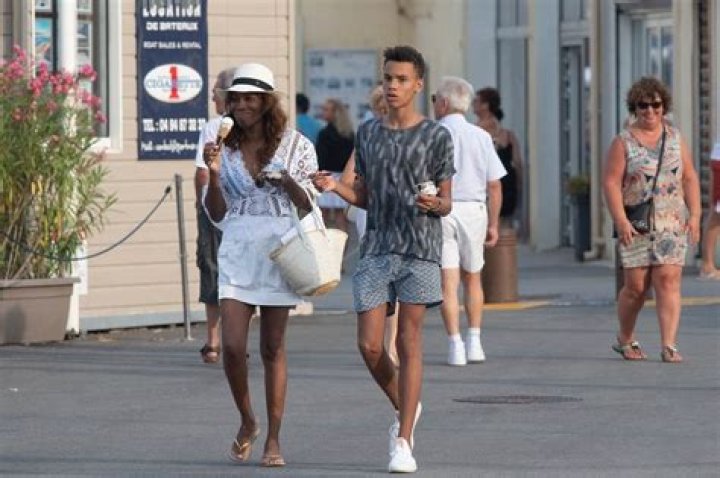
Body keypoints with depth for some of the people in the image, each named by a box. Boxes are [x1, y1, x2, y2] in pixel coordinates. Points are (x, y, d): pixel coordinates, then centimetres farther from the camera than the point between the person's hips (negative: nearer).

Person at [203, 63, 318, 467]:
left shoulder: (295, 145, 1)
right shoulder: (225, 147, 8)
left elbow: (309, 206, 4)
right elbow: (217, 214, 10)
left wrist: (287, 180, -14)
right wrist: (214, 174, -6)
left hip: (280, 249, -2)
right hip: (237, 251, 2)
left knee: (273, 348, 2)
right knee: (233, 346, -9)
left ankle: (274, 440, 9)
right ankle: (247, 423, 14)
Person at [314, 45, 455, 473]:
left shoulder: (437, 137, 1)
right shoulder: (368, 134, 12)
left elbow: (446, 204, 3)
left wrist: (434, 204, -19)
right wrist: (334, 187, -2)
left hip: (420, 252, -3)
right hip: (377, 250, 4)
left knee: (410, 341, -5)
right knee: (370, 345, -2)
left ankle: (403, 442, -3)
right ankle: (405, 408, 24)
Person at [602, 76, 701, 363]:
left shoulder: (675, 138, 10)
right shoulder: (623, 142, 0)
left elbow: (690, 179, 11)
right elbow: (611, 182, -6)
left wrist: (694, 215, 0)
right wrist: (620, 221, -15)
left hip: (671, 224, 2)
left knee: (668, 282, -10)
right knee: (636, 286, 1)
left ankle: (669, 346, -14)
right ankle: (625, 340, 23)